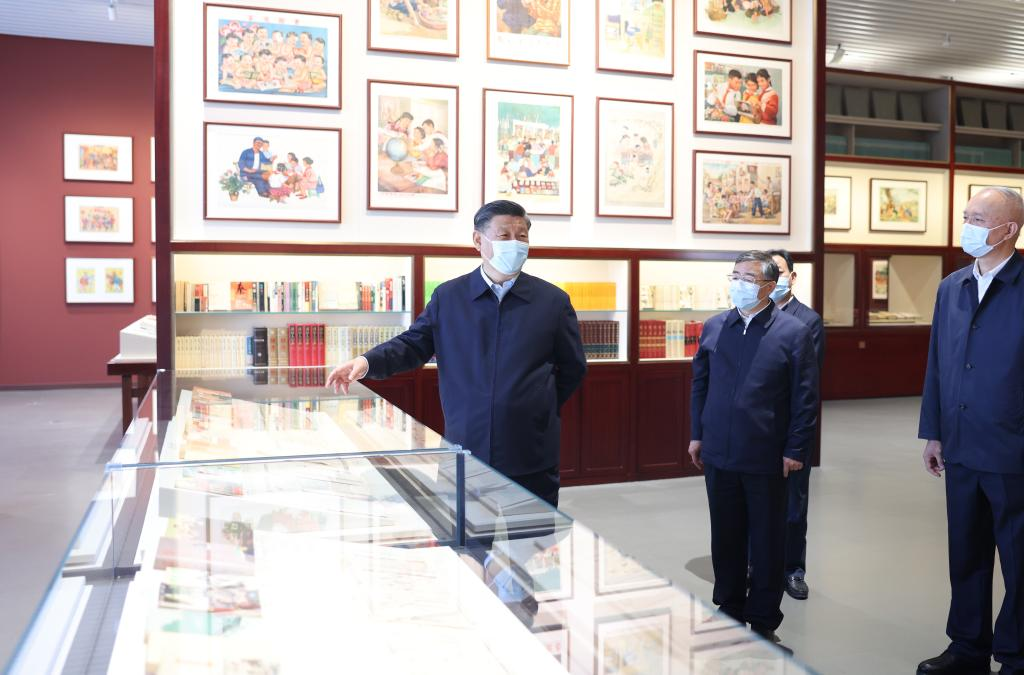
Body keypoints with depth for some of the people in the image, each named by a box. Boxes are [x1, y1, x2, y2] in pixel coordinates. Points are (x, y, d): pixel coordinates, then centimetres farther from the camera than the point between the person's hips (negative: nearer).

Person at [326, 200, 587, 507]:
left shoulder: (553, 300, 4)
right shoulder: (448, 297, 5)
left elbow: (573, 369, 11)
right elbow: (412, 345, 5)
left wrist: (539, 411, 11)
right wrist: (366, 362, -12)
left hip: (532, 458, 0)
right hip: (464, 451, 0)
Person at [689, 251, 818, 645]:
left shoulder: (793, 332, -6)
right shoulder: (714, 327, 6)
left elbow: (806, 397, -6)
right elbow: (700, 384, 12)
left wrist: (796, 450, -9)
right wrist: (697, 434, 9)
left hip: (767, 457, -3)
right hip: (719, 453, 4)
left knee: (767, 542, 9)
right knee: (725, 538, 14)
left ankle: (763, 622, 24)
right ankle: (729, 611, 31)